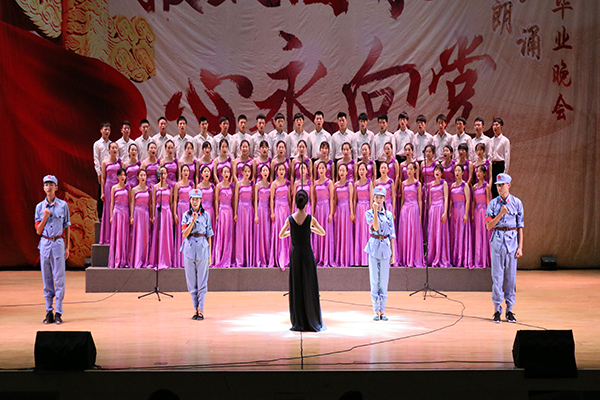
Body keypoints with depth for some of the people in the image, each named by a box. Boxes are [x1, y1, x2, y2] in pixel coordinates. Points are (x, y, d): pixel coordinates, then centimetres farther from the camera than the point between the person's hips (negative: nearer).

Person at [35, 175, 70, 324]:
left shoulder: (63, 205, 4)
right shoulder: (40, 207, 7)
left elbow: (67, 227, 8)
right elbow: (38, 230, 5)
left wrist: (67, 247, 4)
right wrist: (45, 217, -11)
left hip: (58, 243, -2)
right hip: (45, 243, 2)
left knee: (59, 278, -3)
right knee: (46, 279, 4)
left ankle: (58, 312, 1)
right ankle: (49, 312, 10)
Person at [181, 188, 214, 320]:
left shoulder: (206, 215, 4)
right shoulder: (186, 215, 5)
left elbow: (209, 236, 6)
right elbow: (185, 234, -5)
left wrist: (210, 254, 3)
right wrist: (193, 220, -16)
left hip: (202, 248, -1)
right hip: (189, 249, 1)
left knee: (202, 281, -3)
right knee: (191, 281, 4)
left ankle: (201, 310, 0)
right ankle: (195, 309, 13)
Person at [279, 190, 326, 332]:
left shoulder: (290, 219, -5)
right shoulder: (310, 219, -9)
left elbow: (281, 235, 9)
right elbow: (323, 233, 7)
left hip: (295, 254, 1)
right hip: (307, 253, -1)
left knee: (296, 288, 7)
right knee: (309, 288, 5)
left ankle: (298, 323, 8)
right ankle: (312, 322, 9)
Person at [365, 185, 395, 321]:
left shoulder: (389, 214, 7)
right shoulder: (369, 213, 0)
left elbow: (391, 234, 9)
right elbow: (375, 227, -17)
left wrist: (392, 253, 7)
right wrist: (375, 211, -21)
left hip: (385, 247, 2)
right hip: (374, 247, -2)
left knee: (384, 280, 3)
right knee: (374, 280, 0)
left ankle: (382, 310, 9)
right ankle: (376, 311, 6)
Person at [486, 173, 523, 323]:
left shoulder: (517, 203, 4)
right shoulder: (493, 203, 4)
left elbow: (520, 226, 5)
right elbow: (489, 226, -1)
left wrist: (520, 247, 0)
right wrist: (501, 214, -14)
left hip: (512, 239, 0)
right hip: (497, 240, 0)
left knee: (511, 276, 3)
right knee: (497, 275, -1)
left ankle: (509, 309, 10)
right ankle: (497, 309, 5)